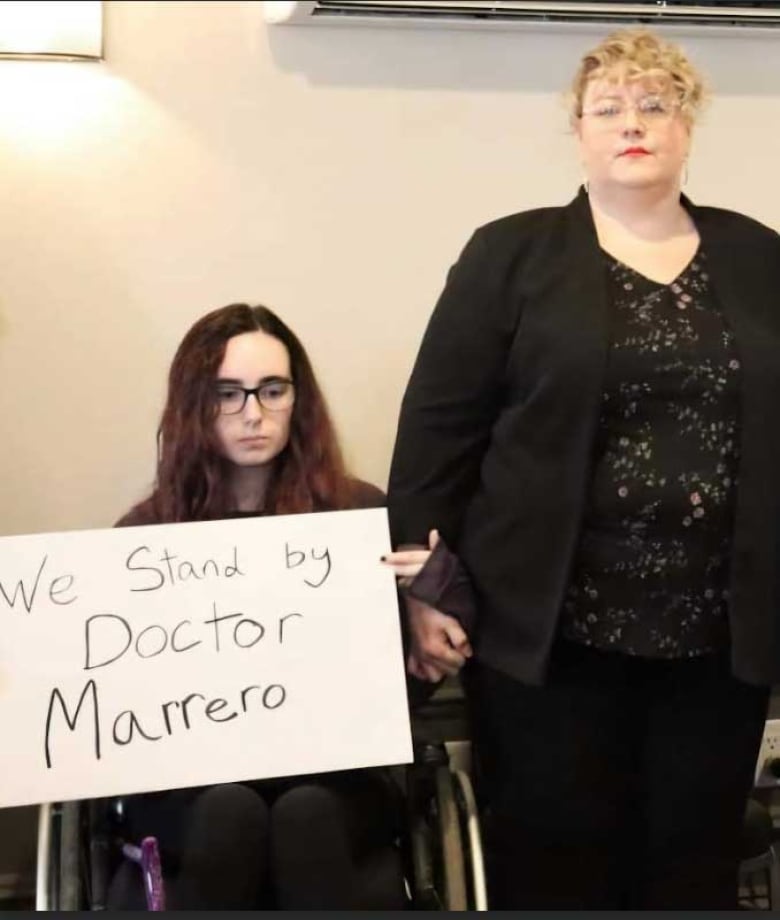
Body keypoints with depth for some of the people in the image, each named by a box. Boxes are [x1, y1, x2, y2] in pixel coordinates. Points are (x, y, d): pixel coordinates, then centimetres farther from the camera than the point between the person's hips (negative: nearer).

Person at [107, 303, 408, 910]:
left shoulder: (360, 512, 4)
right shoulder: (147, 532, 6)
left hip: (332, 774, 0)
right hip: (187, 781, 1)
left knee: (306, 811, -32)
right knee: (229, 811, -32)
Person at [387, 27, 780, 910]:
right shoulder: (510, 255, 0)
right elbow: (438, 426, -3)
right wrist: (422, 589, -7)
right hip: (551, 625, -2)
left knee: (695, 859, 13)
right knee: (551, 859, 7)